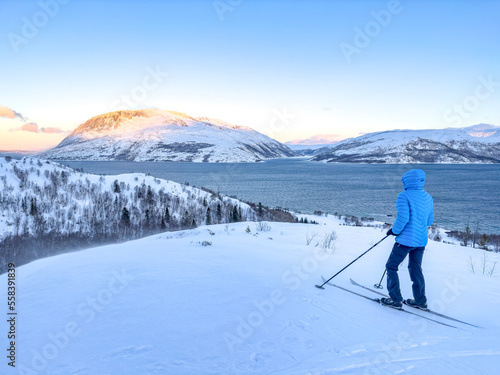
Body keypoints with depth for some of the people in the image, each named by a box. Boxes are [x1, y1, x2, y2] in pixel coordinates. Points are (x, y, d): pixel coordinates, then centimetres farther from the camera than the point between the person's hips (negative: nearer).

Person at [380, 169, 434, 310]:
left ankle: (396, 300, 4)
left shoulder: (404, 196, -13)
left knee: (391, 267, 6)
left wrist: (394, 230, -7)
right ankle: (420, 301, 23)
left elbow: (403, 218, -22)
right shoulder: (428, 197, 10)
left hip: (406, 239, -7)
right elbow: (429, 220, 16)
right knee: (416, 269, 19)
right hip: (421, 240, 7)